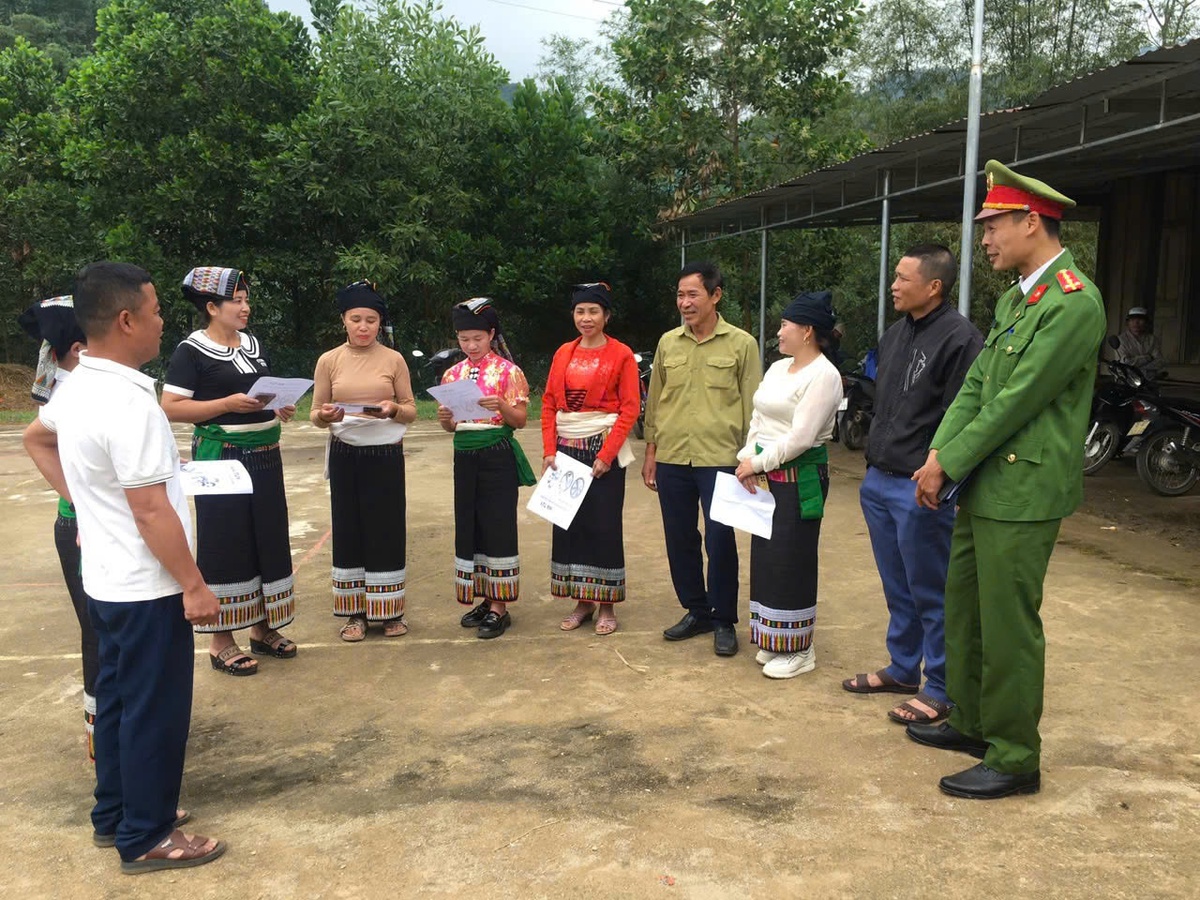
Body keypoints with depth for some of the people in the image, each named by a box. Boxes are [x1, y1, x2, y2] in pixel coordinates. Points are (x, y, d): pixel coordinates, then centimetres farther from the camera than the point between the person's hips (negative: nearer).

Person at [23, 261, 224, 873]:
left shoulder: (75, 388, 4)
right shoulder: (128, 403, -26)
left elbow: (35, 439, 24)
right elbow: (151, 511, -25)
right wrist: (195, 586, -18)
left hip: (107, 580, 9)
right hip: (147, 589, -9)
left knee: (117, 698, 20)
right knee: (155, 710, 4)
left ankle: (115, 814, 35)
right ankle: (146, 838, 18)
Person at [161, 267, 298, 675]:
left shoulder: (255, 344, 13)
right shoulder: (192, 350, -8)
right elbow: (171, 408, -14)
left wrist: (281, 409, 2)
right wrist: (229, 404, -21)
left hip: (264, 454, 7)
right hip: (220, 456, -7)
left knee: (267, 537, 11)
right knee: (223, 542, -2)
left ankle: (263, 628, 24)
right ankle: (220, 641, 10)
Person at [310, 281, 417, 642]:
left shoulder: (394, 360, 0)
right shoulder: (328, 361, 2)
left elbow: (412, 412, 3)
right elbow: (315, 414, 5)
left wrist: (394, 409, -19)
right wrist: (325, 415, -18)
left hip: (386, 455, -1)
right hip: (344, 456, 1)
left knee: (386, 529, 2)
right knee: (348, 529, 6)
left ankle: (389, 610, 17)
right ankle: (355, 612, 18)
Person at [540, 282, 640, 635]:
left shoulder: (621, 354, -3)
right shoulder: (563, 353, 10)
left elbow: (630, 409, -9)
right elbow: (548, 404, 8)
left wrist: (606, 454, -15)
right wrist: (549, 450, -2)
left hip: (603, 449, -4)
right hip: (566, 449, 4)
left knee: (604, 525, 1)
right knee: (569, 523, 8)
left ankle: (606, 605, 14)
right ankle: (582, 602, 21)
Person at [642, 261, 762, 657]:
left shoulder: (741, 344, -2)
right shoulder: (667, 343, 8)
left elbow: (752, 406, -1)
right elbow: (654, 401, 13)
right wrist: (650, 451, 11)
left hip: (720, 459, -4)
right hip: (672, 459, 4)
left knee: (720, 542, 1)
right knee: (680, 540, 11)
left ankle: (724, 621, 17)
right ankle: (696, 611, 28)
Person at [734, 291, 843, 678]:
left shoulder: (824, 375, -13)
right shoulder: (778, 368, 14)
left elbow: (800, 437, -19)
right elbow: (758, 420, 13)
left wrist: (757, 462, -14)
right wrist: (748, 460, -2)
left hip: (800, 479, -8)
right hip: (767, 477, 8)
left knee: (791, 561, -2)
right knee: (766, 556, 12)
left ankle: (799, 649, 13)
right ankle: (774, 641, 26)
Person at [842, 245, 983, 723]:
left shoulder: (959, 338, -15)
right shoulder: (895, 334, 13)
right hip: (879, 481, 8)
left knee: (931, 594, 3)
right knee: (897, 589, 19)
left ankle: (941, 689, 17)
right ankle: (902, 669, 34)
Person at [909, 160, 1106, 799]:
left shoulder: (1074, 303, -16)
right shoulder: (1015, 298, 14)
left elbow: (1016, 401, -19)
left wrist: (948, 465, -13)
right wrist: (938, 455, -2)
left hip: (1023, 492, -9)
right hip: (983, 484, 9)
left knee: (1008, 626, 0)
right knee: (964, 609, 18)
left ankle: (1014, 759, 15)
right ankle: (970, 722, 35)